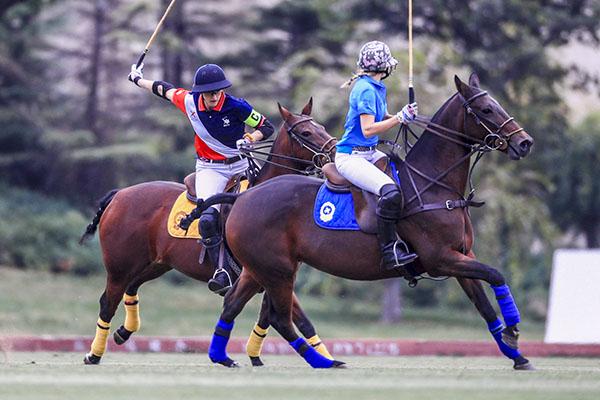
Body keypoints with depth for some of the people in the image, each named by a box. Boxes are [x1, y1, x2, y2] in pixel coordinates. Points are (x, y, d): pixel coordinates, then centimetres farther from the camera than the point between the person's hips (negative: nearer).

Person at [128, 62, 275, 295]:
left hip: (240, 166, 1)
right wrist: (138, 80, 29)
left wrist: (249, 139, -25)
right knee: (208, 218, -23)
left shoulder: (236, 107, -14)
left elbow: (266, 127, -5)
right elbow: (165, 90, 14)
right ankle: (222, 271, -25)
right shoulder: (189, 102, -6)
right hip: (210, 169, -1)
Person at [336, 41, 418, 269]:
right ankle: (389, 252, -29)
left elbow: (381, 119, 22)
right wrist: (400, 118, -21)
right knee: (391, 191, -30)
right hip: (351, 156, -11)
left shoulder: (376, 87, 14)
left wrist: (404, 116, 4)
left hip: (370, 154, 11)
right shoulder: (366, 90, -16)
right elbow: (368, 129, -22)